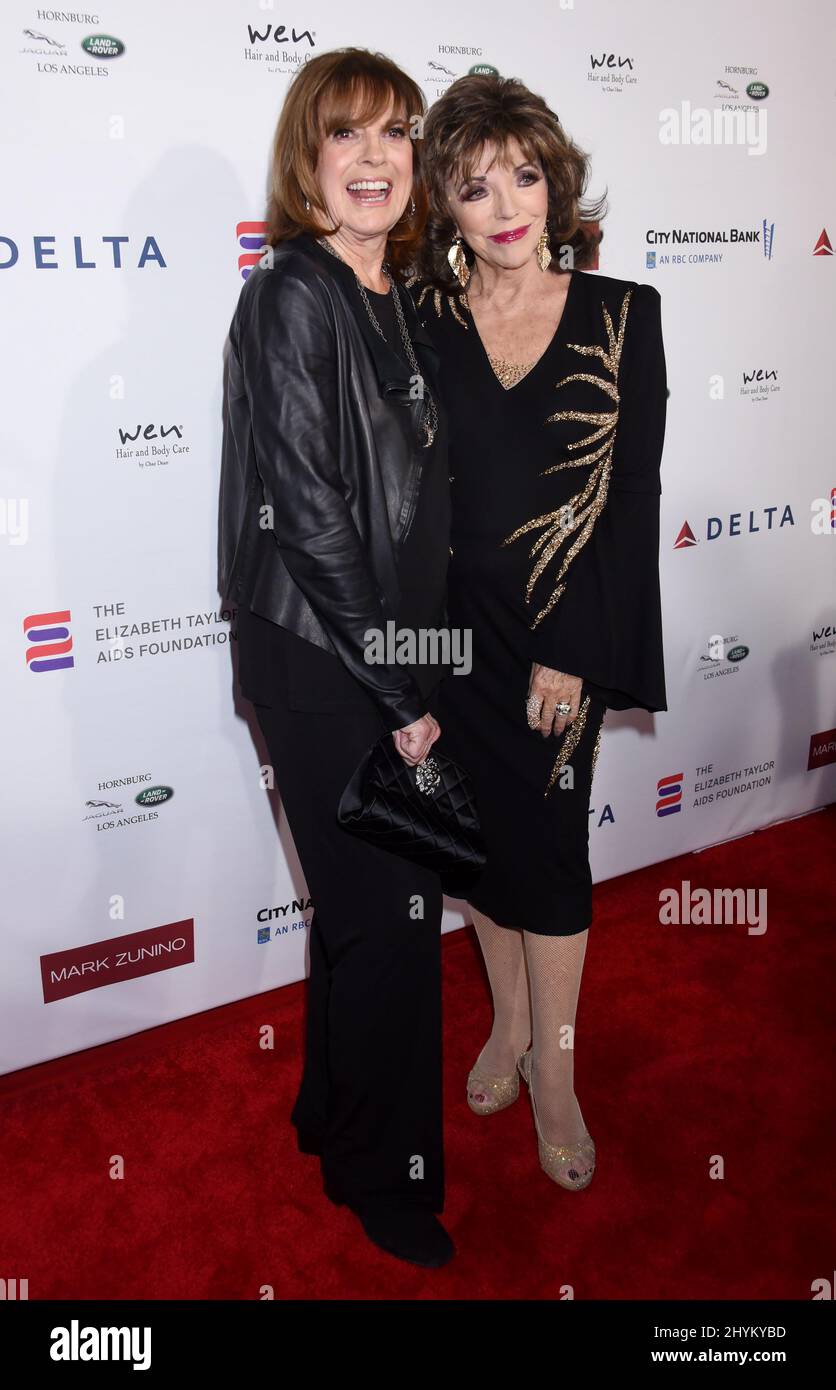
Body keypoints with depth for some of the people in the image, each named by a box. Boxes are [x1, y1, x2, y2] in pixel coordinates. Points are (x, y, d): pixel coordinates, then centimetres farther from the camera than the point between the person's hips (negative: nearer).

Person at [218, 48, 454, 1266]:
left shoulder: (399, 299, 10)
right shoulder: (292, 297, -14)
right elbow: (308, 515, -19)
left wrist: (417, 673, 8)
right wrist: (401, 696, -15)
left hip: (389, 652, 8)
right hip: (324, 667, -8)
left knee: (364, 903, 19)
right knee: (390, 914, 4)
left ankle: (335, 1111, 42)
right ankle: (382, 1169, 27)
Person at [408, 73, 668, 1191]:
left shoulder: (622, 316, -3)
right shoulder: (415, 323, 0)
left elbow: (631, 497, -6)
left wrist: (568, 653, -12)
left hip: (568, 632, -1)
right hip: (449, 627, 2)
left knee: (550, 839, 4)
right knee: (484, 833, 12)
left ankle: (553, 1068, 23)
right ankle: (511, 1024, 35)